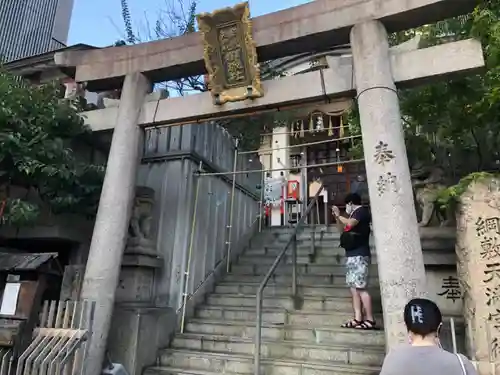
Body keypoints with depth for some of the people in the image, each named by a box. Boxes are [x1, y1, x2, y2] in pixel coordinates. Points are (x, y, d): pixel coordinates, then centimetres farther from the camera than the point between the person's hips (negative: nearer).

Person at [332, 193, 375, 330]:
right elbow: (344, 229, 29)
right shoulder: (354, 214, 21)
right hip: (352, 255, 9)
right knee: (354, 288, 4)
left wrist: (339, 215, -5)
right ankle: (358, 319, 4)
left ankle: (370, 320, -9)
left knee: (361, 288, -12)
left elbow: (350, 223, -21)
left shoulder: (362, 210, -4)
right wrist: (337, 217, 17)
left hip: (359, 255, -9)